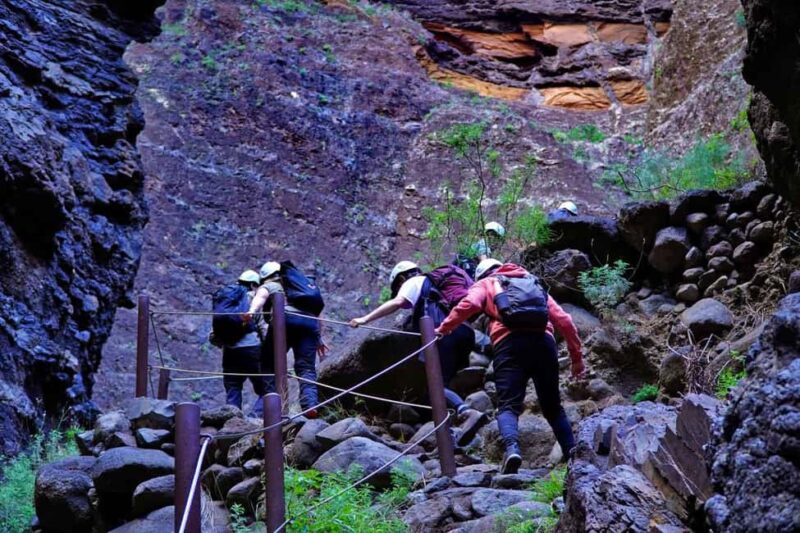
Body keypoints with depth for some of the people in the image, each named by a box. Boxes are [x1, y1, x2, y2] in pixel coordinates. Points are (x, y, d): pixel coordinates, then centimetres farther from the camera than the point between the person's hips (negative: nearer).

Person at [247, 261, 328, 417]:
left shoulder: (268, 286, 23)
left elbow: (260, 297, -2)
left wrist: (252, 311, -22)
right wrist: (319, 337, 31)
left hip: (285, 318, -4)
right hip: (309, 321, 4)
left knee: (269, 364, 6)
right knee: (306, 367, -1)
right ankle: (311, 405, -22)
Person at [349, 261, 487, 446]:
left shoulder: (414, 282, 15)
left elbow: (397, 302, -5)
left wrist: (365, 318, -7)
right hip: (466, 332, 8)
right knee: (445, 381, 12)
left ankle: (467, 413, -34)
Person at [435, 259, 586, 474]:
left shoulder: (485, 284, 25)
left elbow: (469, 304, 0)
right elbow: (563, 319, 24)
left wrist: (443, 329, 9)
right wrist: (576, 357, 24)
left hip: (510, 342, -3)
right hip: (543, 341, 3)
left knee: (508, 405, -8)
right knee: (553, 407, 16)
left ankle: (512, 448, -34)